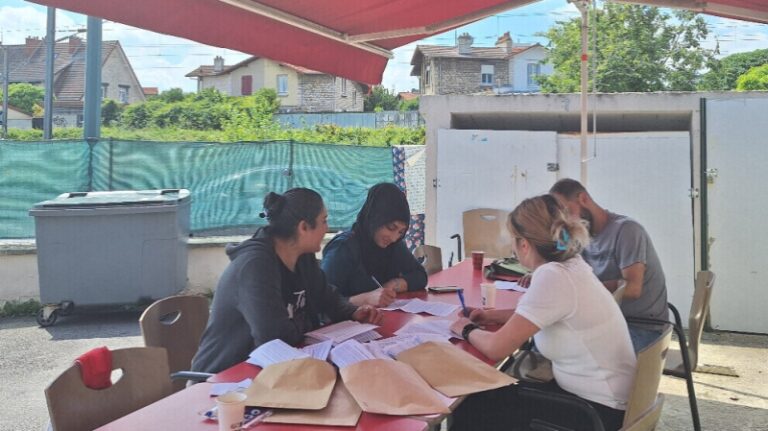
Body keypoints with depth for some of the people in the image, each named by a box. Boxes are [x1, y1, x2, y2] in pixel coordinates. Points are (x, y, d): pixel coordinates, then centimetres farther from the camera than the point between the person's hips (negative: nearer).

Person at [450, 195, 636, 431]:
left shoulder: (552, 277, -25)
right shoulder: (570, 265, 1)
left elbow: (496, 348, -21)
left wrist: (468, 329, -2)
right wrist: (492, 316, 14)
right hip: (598, 394, 8)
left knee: (475, 406, 0)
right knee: (492, 393, 14)